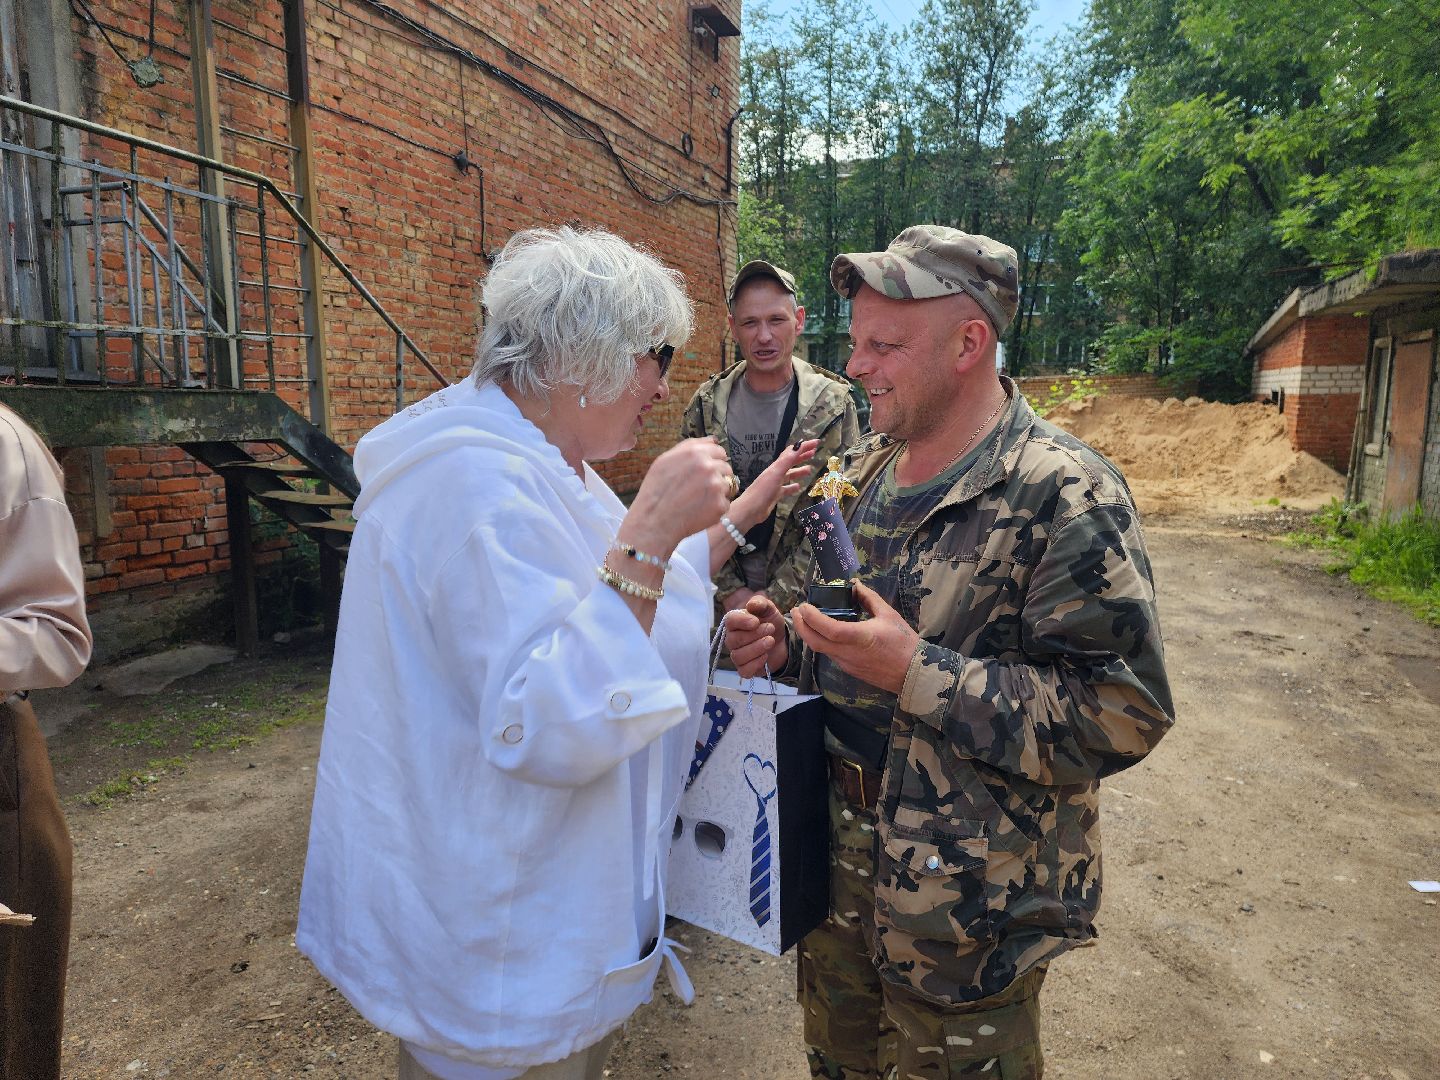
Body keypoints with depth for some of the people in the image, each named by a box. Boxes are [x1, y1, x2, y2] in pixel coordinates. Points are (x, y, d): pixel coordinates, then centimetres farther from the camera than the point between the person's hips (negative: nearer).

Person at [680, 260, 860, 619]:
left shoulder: (834, 403, -7)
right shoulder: (705, 406, -2)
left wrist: (777, 598, -14)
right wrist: (731, 592, -9)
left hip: (805, 601, -1)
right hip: (723, 600, 2)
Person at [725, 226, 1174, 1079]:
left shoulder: (1066, 496, -20)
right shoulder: (866, 470, 4)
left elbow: (1121, 713, -24)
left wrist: (915, 674, -29)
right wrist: (785, 641, -4)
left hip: (969, 910, -6)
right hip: (838, 863, 7)